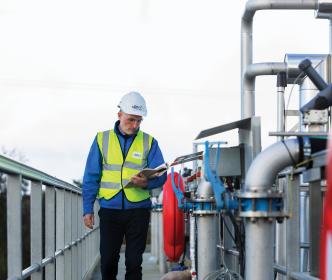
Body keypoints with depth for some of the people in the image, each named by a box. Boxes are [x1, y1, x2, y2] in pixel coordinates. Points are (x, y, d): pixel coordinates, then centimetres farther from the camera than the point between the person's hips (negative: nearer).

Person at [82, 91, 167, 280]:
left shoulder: (149, 142, 4)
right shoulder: (102, 139, 4)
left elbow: (161, 175, -2)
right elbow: (91, 177, 4)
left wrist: (146, 183, -24)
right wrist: (88, 209, -1)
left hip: (138, 210, 0)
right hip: (109, 210, 0)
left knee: (134, 262, 3)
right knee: (108, 261, 3)